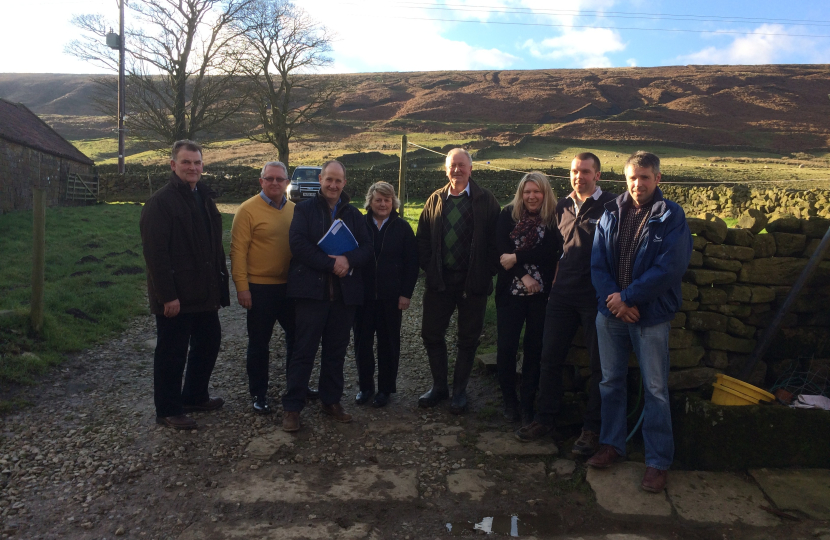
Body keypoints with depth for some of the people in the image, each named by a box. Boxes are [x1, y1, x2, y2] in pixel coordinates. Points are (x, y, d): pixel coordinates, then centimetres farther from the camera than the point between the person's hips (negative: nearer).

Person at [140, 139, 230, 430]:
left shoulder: (204, 197, 13)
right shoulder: (161, 201, -12)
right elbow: (155, 252, -18)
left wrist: (219, 281, 11)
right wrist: (167, 295, -22)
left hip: (203, 293, 8)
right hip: (175, 296, -8)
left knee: (209, 342, 17)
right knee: (172, 353, 4)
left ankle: (195, 396, 35)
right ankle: (167, 410, 20)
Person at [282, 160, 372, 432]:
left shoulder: (353, 214, 14)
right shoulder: (305, 209, 4)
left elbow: (367, 247, 5)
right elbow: (298, 243, -10)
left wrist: (348, 260, -15)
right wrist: (331, 264, -16)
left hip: (344, 292, 4)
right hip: (311, 289, -4)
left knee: (336, 350, 12)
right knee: (304, 350, -1)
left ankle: (331, 401, 25)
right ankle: (292, 407, 8)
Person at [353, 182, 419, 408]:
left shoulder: (402, 228, 1)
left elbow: (411, 263, 1)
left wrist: (406, 293, -6)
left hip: (391, 296, -1)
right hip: (363, 295, 1)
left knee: (388, 343, 9)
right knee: (362, 341, 6)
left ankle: (385, 388, 22)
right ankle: (365, 386, 22)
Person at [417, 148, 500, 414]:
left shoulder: (485, 200, -2)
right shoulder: (435, 200, 8)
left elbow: (495, 240, -3)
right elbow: (422, 237, 10)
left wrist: (488, 271, -8)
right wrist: (429, 266, 1)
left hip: (473, 282, -3)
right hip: (440, 280, 3)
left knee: (468, 339, 8)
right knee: (431, 333, 7)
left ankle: (459, 390, 24)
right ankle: (439, 385, 26)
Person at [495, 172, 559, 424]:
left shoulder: (554, 219, 1)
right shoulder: (508, 215, 5)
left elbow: (550, 252, -11)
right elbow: (501, 249, -4)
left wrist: (517, 257, -13)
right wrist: (523, 276, -12)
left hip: (541, 292, -1)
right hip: (510, 290, 1)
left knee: (534, 348, 5)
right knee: (505, 347, 1)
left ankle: (528, 403, 17)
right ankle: (509, 401, 18)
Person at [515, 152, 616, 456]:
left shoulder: (611, 206, -6)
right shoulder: (563, 207, 12)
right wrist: (556, 279, 13)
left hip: (596, 297, -5)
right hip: (563, 294, 5)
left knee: (600, 364, 5)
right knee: (550, 358, 8)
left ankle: (592, 428, 18)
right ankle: (545, 419, 23)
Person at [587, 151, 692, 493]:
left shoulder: (671, 216, -6)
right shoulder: (611, 213, 5)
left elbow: (669, 268, -15)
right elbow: (597, 260, 1)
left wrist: (628, 297, -15)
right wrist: (614, 299, -12)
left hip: (651, 315, -4)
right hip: (610, 311, 4)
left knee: (655, 389, 3)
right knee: (610, 382, 14)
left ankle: (658, 461, 16)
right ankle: (612, 444, 30)